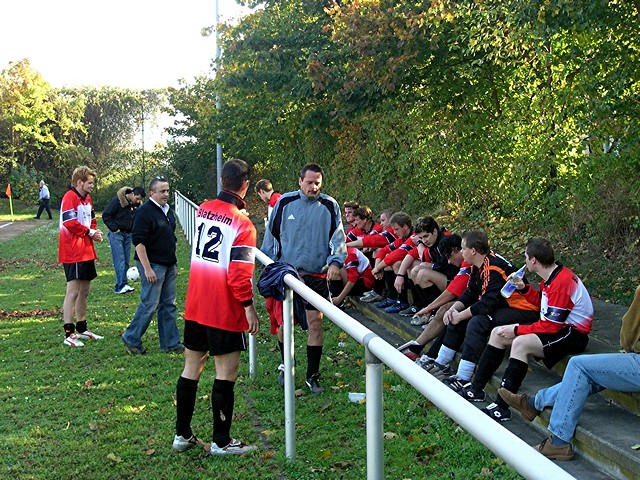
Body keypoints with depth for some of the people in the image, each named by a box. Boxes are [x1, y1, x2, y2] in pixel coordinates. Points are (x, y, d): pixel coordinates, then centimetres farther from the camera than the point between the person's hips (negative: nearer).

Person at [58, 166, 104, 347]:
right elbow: (70, 222, -21)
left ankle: (81, 328, 26)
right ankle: (69, 334, -6)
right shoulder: (70, 198, -13)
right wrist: (90, 232, -12)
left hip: (87, 251, 10)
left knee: (84, 290, 15)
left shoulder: (87, 199, 16)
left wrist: (95, 233, 2)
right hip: (73, 252, -10)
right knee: (73, 291, -9)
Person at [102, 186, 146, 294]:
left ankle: (123, 284, 12)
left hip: (128, 234, 6)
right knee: (119, 259, -10)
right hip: (116, 234, -6)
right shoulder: (117, 200, -15)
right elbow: (106, 215, -13)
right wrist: (114, 228, -16)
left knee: (126, 260, 7)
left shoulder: (137, 204, 4)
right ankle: (120, 285, -11)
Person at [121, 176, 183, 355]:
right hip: (153, 266, -9)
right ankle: (131, 339, 10)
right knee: (149, 305, -5)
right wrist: (147, 269, -21)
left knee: (168, 305, 11)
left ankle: (171, 343, 17)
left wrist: (174, 263, 21)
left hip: (169, 265, 9)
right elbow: (139, 241, -18)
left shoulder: (167, 210, 14)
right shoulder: (144, 212, -14)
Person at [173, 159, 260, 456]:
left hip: (194, 306, 7)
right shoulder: (242, 225, -17)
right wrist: (249, 308, -13)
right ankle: (221, 442, 10)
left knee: (191, 368, 14)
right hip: (224, 311, -7)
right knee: (226, 373, 3)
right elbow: (239, 274, -20)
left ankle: (182, 434, 23)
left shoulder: (203, 210, 3)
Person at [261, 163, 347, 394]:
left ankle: (312, 375, 14)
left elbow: (338, 236, -2)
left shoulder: (329, 206, -1)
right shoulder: (285, 202, -1)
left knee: (315, 324, 1)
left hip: (316, 274, 0)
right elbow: (272, 234, 7)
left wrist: (335, 261, -18)